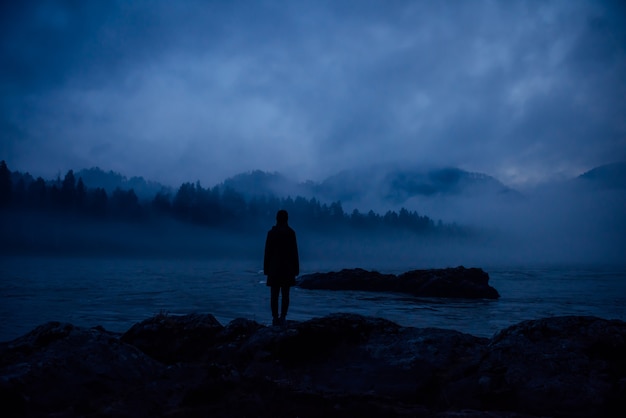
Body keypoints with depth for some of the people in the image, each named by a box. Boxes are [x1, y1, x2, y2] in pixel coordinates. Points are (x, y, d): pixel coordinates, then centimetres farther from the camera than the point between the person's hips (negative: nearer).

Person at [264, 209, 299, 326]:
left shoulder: (271, 233, -1)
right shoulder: (291, 233, -3)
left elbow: (267, 252, -1)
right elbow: (294, 252, -3)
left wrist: (266, 268, 5)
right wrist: (295, 269, 3)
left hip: (274, 268, 0)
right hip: (287, 267, 0)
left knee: (274, 294, 3)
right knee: (285, 294, 3)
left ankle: (275, 318, 0)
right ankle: (283, 317, -2)